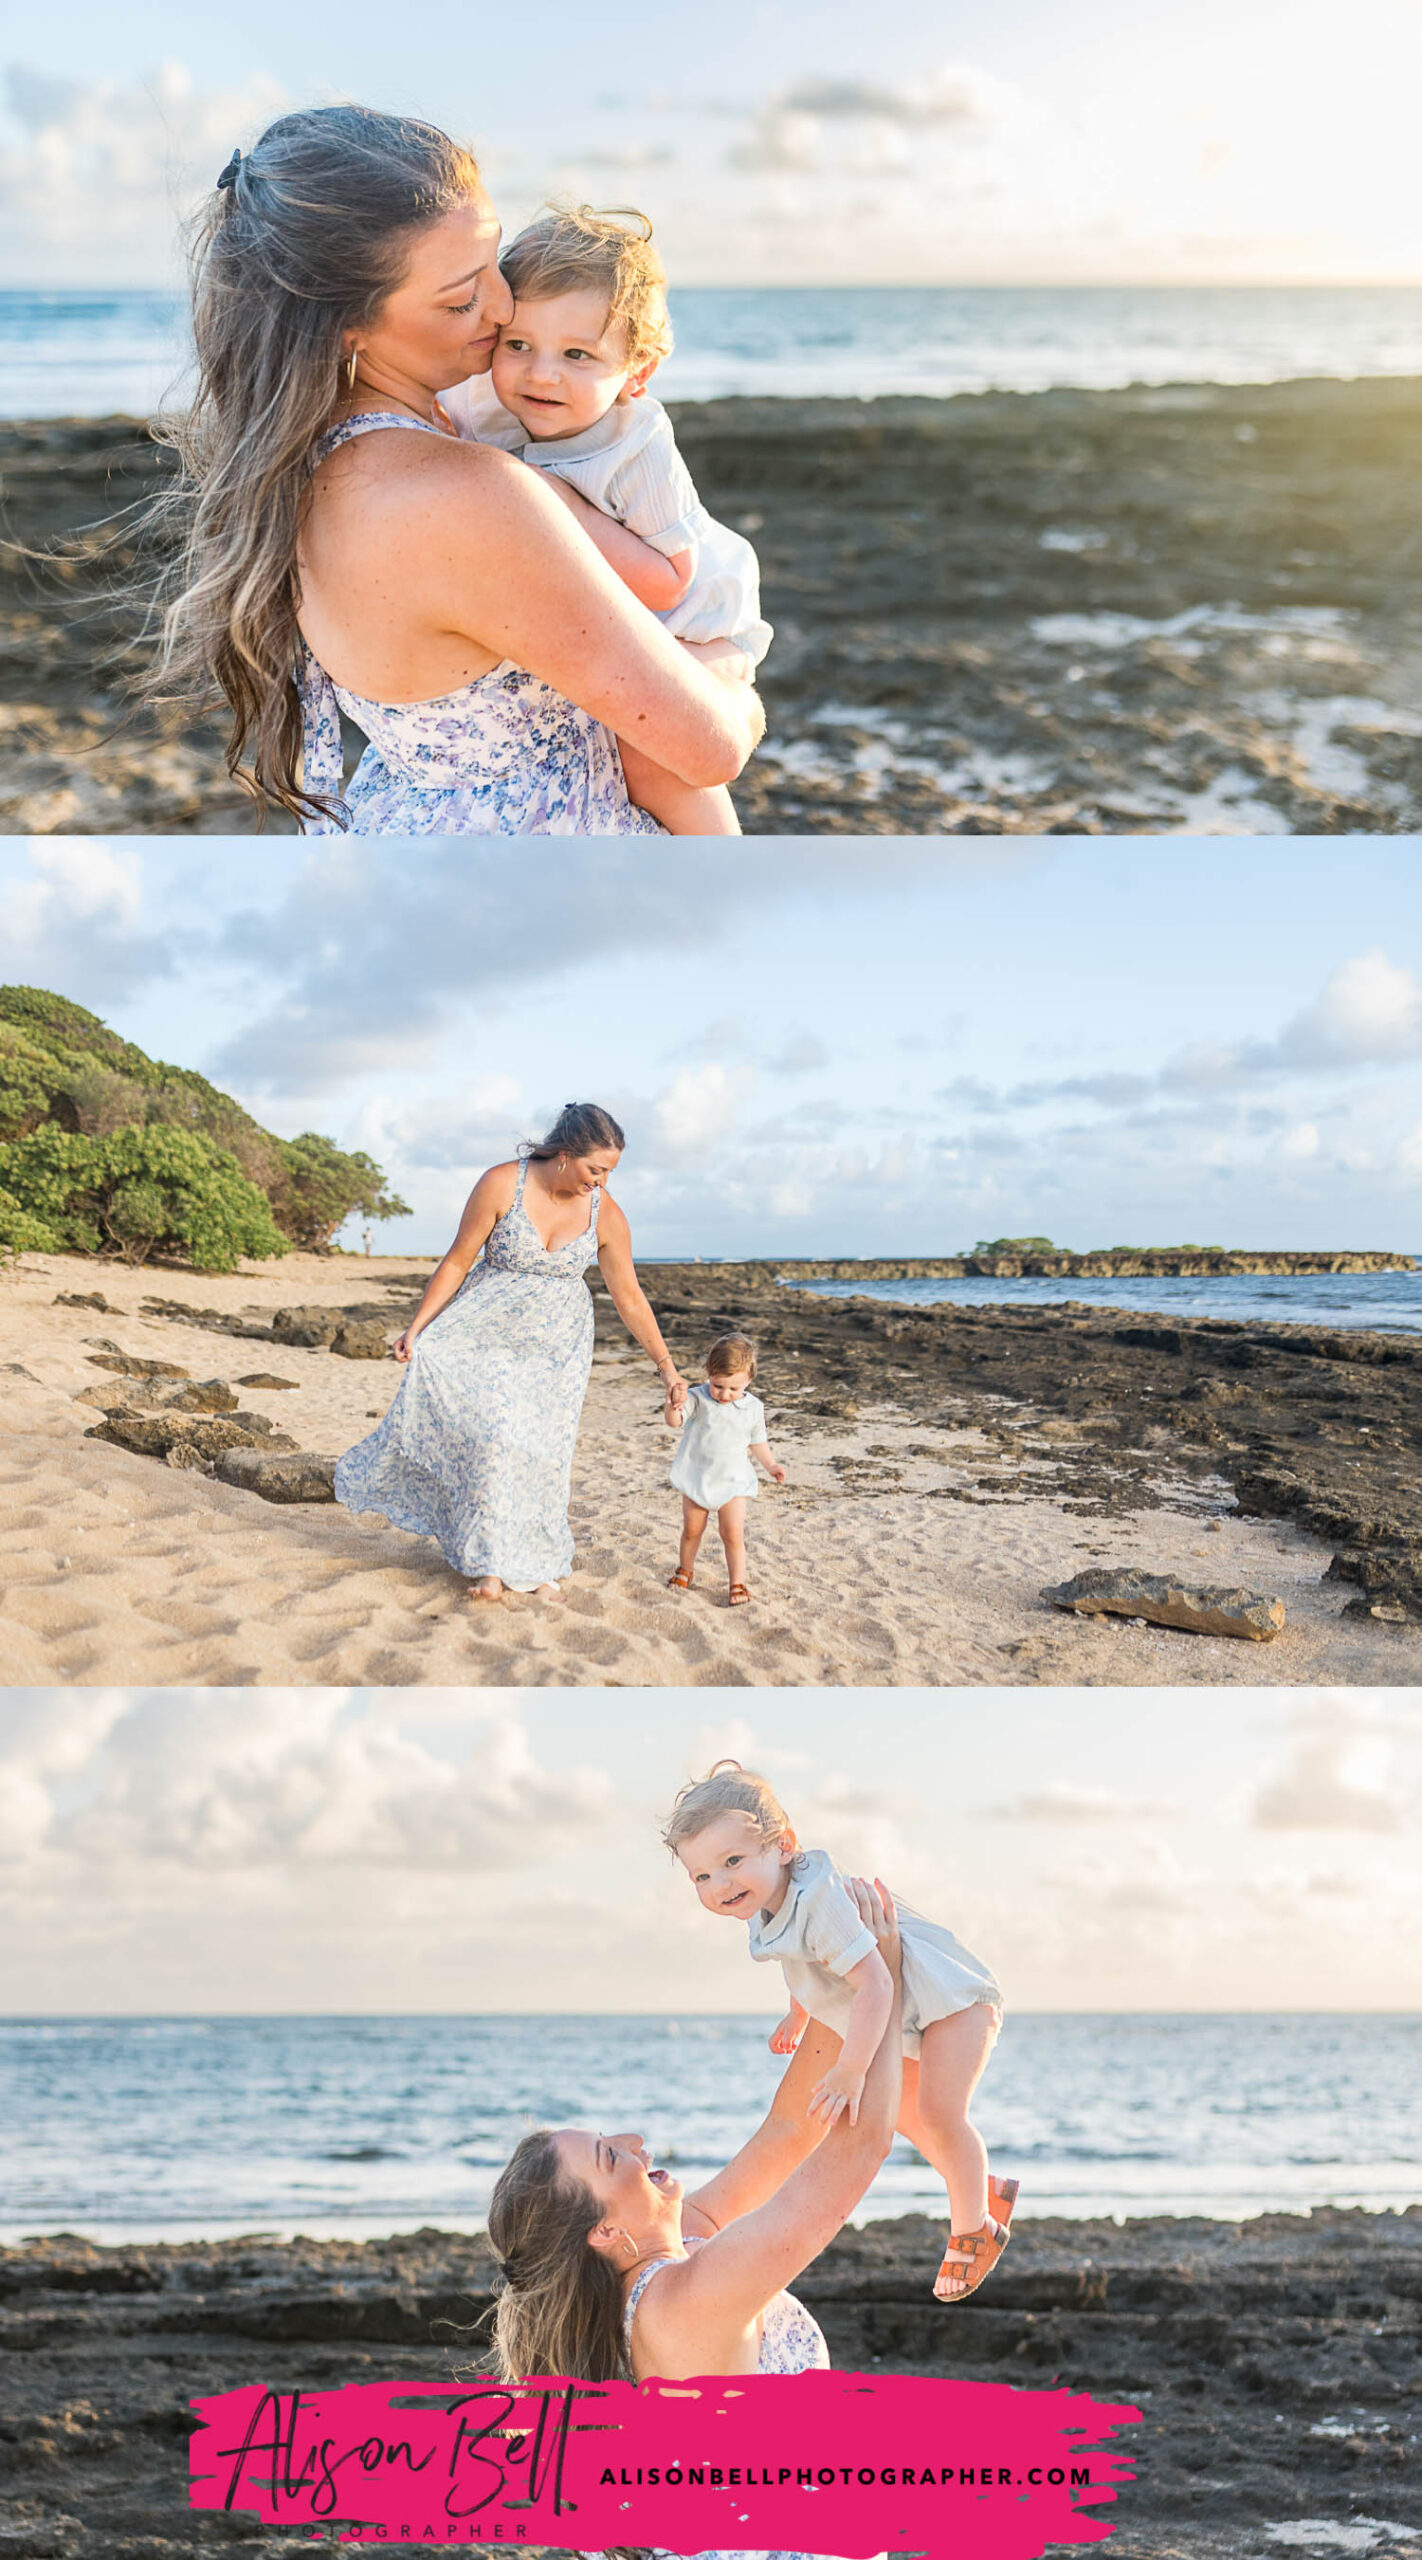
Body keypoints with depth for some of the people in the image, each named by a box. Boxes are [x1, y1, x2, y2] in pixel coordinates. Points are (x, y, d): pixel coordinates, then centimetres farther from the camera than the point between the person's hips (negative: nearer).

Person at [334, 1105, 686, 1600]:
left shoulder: (605, 1216, -13)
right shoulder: (502, 1185, -20)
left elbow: (629, 1298, -5)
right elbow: (458, 1262, -11)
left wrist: (667, 1367, -4)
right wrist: (416, 1328, -10)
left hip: (555, 1345, 2)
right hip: (491, 1332, -2)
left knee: (546, 1450, 1)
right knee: (494, 1438, -12)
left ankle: (539, 1564, 14)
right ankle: (491, 1564, -2)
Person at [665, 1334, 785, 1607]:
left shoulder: (753, 1408, -3)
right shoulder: (698, 1399, -12)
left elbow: (757, 1441, 14)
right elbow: (675, 1421, -27)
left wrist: (770, 1465, 6)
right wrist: (673, 1406, -48)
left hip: (732, 1482, 0)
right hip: (696, 1479, 0)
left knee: (733, 1534, -6)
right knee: (692, 1530, 14)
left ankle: (738, 1583, 3)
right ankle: (685, 1570, 37)